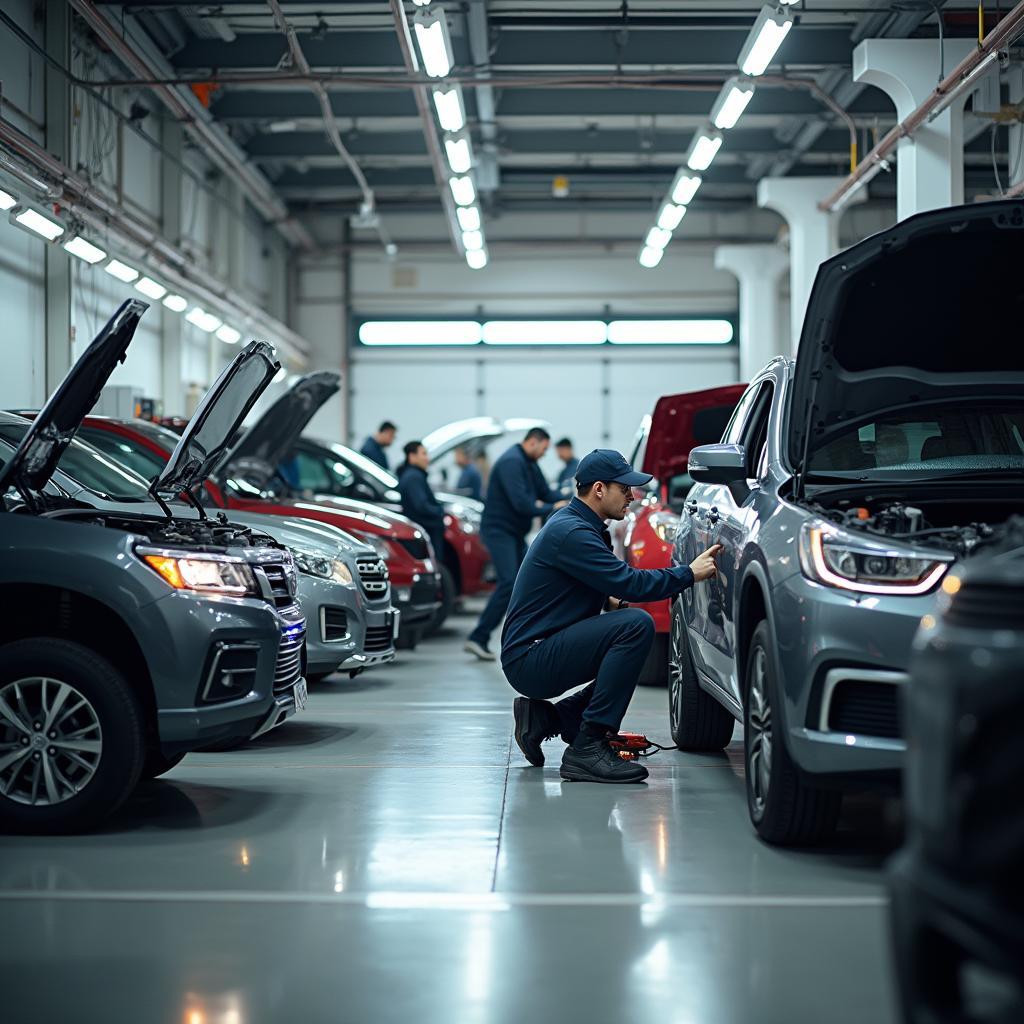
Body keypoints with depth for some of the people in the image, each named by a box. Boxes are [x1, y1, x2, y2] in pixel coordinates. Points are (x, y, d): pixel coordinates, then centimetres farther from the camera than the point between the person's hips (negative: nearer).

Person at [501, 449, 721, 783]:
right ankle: (587, 749, -24)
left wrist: (609, 598, 10)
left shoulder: (577, 524, 15)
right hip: (528, 660, -11)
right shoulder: (571, 532, -18)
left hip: (539, 653, 11)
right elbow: (629, 582, -23)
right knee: (637, 625, -24)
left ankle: (544, 717, 13)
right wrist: (690, 574, -14)